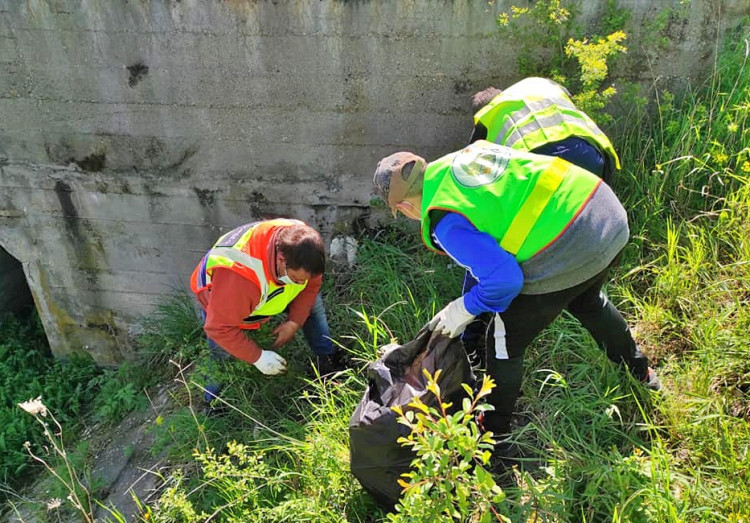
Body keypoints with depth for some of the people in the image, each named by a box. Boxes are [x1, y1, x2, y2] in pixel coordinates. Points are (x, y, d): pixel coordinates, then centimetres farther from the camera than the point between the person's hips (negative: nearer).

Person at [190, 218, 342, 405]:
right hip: (219, 300, -4)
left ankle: (329, 362, 9)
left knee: (312, 300, -7)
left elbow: (312, 283, -12)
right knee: (223, 356, -11)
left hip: (270, 287, 5)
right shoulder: (238, 277, -49)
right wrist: (258, 357, -30)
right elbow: (220, 329, -37)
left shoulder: (300, 246, -32)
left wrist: (294, 323, -18)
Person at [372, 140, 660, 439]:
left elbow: (503, 280, -19)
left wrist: (463, 309, 0)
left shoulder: (445, 223, -14)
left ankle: (494, 433, 32)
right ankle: (640, 372, 62)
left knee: (506, 343, 12)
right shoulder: (466, 154, 10)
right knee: (586, 301, 38)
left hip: (566, 254, -9)